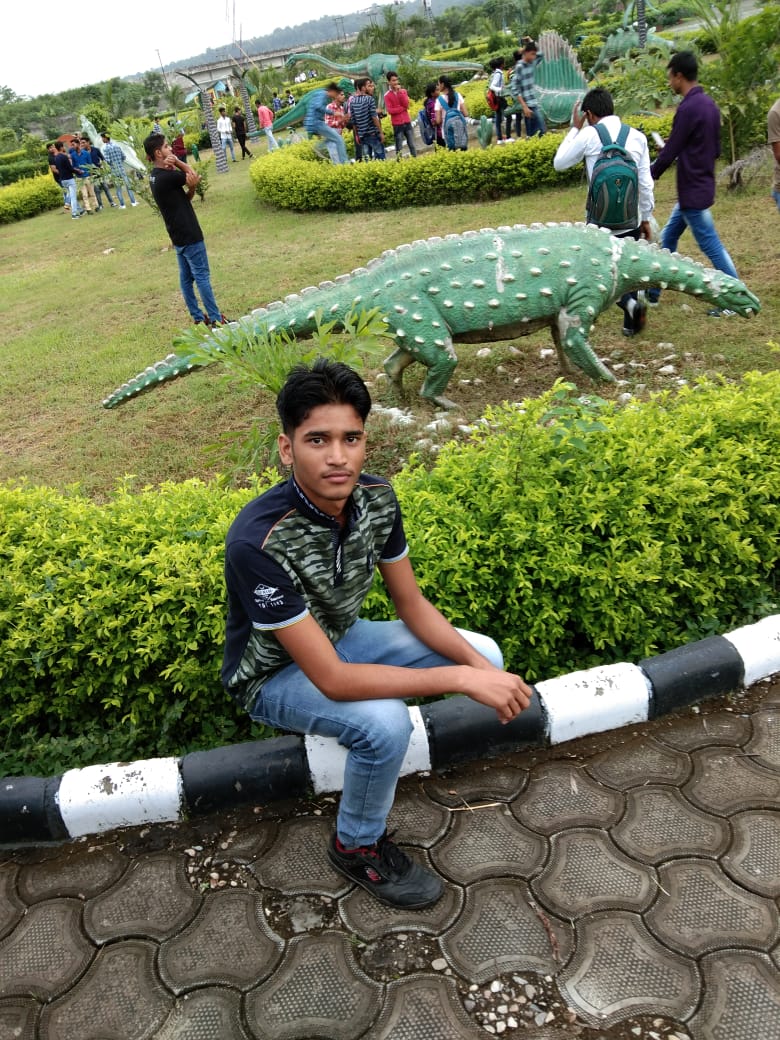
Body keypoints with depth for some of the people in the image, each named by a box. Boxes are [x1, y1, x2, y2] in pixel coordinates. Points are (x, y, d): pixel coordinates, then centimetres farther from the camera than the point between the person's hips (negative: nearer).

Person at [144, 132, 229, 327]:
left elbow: (185, 198, 7)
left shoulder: (156, 176, 9)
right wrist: (177, 161, -2)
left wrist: (191, 187, -12)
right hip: (189, 235, -9)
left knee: (186, 277, 12)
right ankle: (215, 318, 2)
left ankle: (198, 317, 19)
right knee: (202, 276, -3)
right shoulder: (167, 176, -21)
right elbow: (193, 174, -8)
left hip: (178, 235, 9)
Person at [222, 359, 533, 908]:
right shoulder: (258, 542, -37)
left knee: (486, 654, -3)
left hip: (339, 636, 6)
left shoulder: (376, 497, -17)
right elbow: (331, 679, -36)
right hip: (275, 673, -6)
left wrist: (482, 667, -22)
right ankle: (357, 846, -3)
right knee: (384, 722, -33)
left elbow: (412, 605, -6)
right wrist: (461, 679, -35)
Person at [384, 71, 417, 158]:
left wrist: (399, 92, -11)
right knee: (399, 148, -1)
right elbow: (390, 110, -12)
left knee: (412, 145, 6)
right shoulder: (387, 95, -2)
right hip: (397, 124, -3)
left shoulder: (403, 91, 9)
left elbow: (406, 105, -5)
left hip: (407, 122, 3)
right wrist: (403, 108, -8)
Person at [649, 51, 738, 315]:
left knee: (711, 246, -4)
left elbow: (670, 152, -16)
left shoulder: (688, 108, -19)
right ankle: (653, 292, 26)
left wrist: (648, 177, -3)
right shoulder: (709, 103, 10)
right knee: (668, 237, 17)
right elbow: (715, 149, 15)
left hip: (693, 192, -10)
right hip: (699, 186, 10)